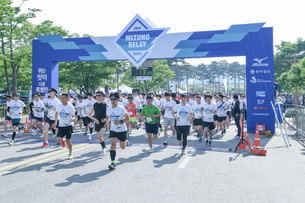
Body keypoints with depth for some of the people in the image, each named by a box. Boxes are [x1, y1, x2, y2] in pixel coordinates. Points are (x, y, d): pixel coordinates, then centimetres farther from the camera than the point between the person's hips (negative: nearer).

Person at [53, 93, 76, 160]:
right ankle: (64, 141, 24)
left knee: (68, 140, 0)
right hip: (61, 126, 3)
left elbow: (73, 117, -3)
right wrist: (55, 122, 11)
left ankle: (70, 154, 21)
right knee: (58, 140, -13)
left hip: (69, 126, -3)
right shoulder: (58, 106, -1)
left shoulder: (71, 107, -10)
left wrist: (72, 119, -27)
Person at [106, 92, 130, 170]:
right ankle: (113, 163, -11)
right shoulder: (108, 109, 0)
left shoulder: (121, 109, -15)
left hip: (122, 130, -3)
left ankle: (126, 141, 52)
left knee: (123, 147, 15)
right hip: (113, 130, 3)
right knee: (113, 145, -17)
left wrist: (120, 122, -26)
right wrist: (107, 122, -3)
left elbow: (128, 118, -11)